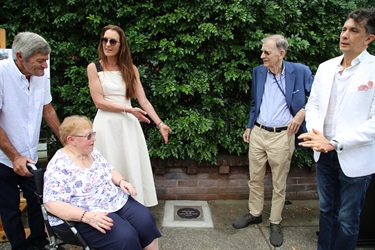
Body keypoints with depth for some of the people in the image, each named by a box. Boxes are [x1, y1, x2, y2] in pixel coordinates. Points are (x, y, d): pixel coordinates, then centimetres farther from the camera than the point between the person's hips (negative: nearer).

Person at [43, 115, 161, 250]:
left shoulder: (93, 152, 9)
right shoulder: (59, 165, -14)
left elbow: (110, 171, 19)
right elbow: (52, 204, -20)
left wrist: (121, 181, -4)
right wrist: (86, 216, -30)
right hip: (86, 215, -7)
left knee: (145, 219, -14)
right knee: (125, 236, -27)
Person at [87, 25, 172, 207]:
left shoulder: (130, 69, 8)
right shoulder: (94, 67, 0)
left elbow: (143, 100, 3)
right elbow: (99, 102, -7)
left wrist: (160, 124, -5)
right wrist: (128, 110, -13)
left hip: (129, 124, 3)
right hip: (107, 124, -3)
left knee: (134, 168, 6)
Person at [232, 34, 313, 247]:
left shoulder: (300, 71, -8)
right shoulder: (258, 72, 5)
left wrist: (303, 112, -14)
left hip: (282, 136, -4)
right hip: (258, 133, 4)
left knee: (279, 184, 8)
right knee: (255, 179, 15)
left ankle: (275, 223, 26)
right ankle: (255, 214, 35)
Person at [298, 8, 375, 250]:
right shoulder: (326, 67, 5)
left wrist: (334, 143, -21)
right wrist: (316, 134, -10)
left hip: (355, 159, -5)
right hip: (324, 155, 5)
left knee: (347, 220, 10)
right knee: (326, 211, 20)